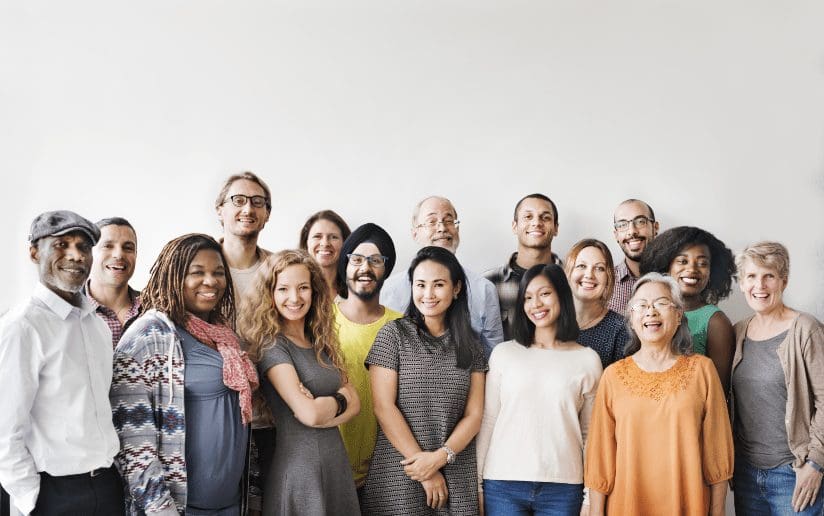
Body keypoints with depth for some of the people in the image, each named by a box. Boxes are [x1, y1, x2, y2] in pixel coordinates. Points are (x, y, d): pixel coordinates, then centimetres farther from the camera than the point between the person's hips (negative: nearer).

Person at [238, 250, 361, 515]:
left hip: (337, 461, 7)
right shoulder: (272, 345, -13)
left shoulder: (322, 344, 8)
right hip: (298, 462, -7)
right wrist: (339, 399, -3)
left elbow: (354, 403, 2)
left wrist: (322, 408, -16)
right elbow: (309, 414, -21)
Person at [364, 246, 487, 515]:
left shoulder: (469, 344, 7)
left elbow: (474, 414, 3)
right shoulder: (394, 333, -2)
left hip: (457, 479, 3)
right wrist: (424, 466, -10)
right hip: (399, 476, -2)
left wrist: (440, 457, -13)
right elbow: (383, 407, -8)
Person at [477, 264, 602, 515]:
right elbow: (487, 422, 4)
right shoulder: (503, 353, 4)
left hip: (562, 488, 0)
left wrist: (591, 495, 4)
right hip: (503, 485, 0)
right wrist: (475, 484, 2)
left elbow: (590, 433, 7)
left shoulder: (588, 360, 3)